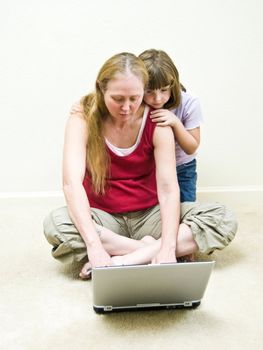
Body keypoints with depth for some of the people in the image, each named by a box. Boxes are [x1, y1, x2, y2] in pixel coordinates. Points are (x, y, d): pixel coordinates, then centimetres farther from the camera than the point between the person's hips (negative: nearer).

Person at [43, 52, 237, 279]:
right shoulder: (84, 118, -14)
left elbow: (168, 187, -18)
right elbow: (72, 182, -27)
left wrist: (168, 247, -33)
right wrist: (94, 245, -40)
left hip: (149, 215, 1)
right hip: (104, 218, -1)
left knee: (224, 220, -20)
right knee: (56, 224, -33)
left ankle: (126, 259, -28)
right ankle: (147, 248, -22)